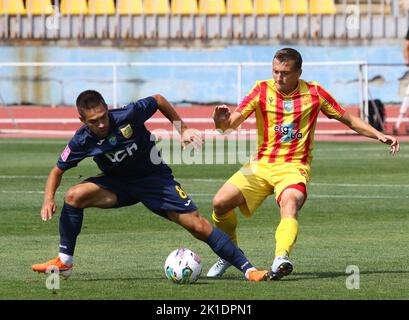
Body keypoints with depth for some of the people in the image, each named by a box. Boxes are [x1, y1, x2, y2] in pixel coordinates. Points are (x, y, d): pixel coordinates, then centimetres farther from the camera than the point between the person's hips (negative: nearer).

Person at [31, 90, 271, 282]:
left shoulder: (128, 115, -26)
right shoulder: (82, 142, -17)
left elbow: (159, 100, -6)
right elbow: (58, 170, -3)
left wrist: (182, 129, -4)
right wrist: (49, 199, -20)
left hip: (155, 178, -2)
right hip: (118, 184, 2)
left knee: (197, 225, -14)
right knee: (75, 196, -22)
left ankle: (248, 269, -7)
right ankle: (65, 263, -7)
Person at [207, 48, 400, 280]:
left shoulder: (313, 93, 2)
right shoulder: (263, 90, 2)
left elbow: (349, 119, 11)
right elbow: (233, 123, -6)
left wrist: (379, 135, 0)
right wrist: (222, 121, -30)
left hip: (294, 167, -2)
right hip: (261, 163, 2)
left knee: (290, 202, -35)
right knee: (221, 202, -14)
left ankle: (282, 258, -57)